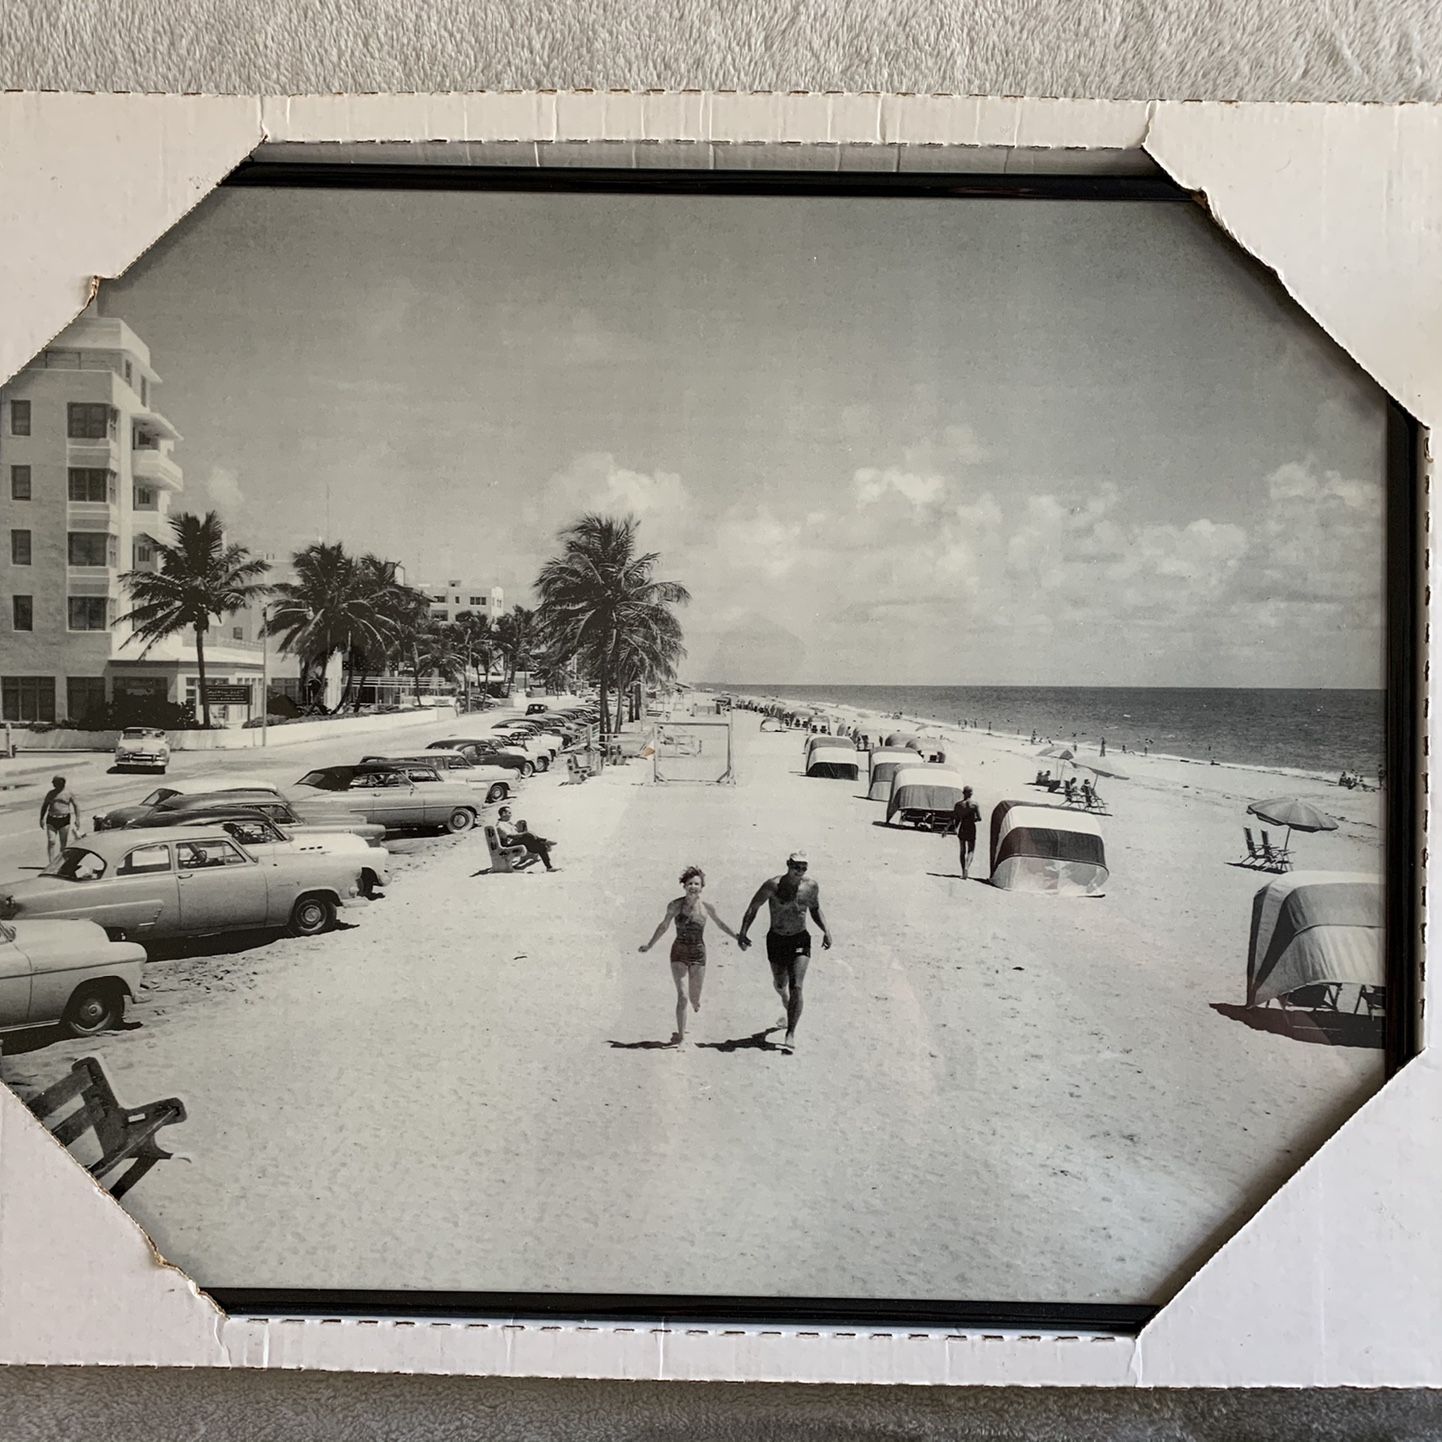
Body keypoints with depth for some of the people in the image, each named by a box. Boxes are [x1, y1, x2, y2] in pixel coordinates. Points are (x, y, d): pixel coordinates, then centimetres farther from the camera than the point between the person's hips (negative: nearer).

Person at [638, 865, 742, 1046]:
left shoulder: (706, 907, -7)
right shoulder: (675, 906, -8)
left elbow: (720, 924, 12)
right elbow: (664, 926, 8)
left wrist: (737, 938, 13)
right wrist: (649, 945, 14)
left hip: (698, 955, 1)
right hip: (679, 954, -1)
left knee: (694, 998, 9)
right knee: (682, 996, -12)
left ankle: (695, 1001, 48)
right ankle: (681, 1037, 0)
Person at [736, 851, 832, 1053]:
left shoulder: (811, 887, -5)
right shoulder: (772, 885, -14)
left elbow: (815, 909, 14)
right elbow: (753, 908, -6)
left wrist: (826, 930, 1)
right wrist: (743, 932, -16)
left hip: (800, 940, 0)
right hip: (776, 940, 0)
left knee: (796, 987, -15)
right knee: (780, 984, 17)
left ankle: (791, 1034, -9)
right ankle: (788, 1010, 51)